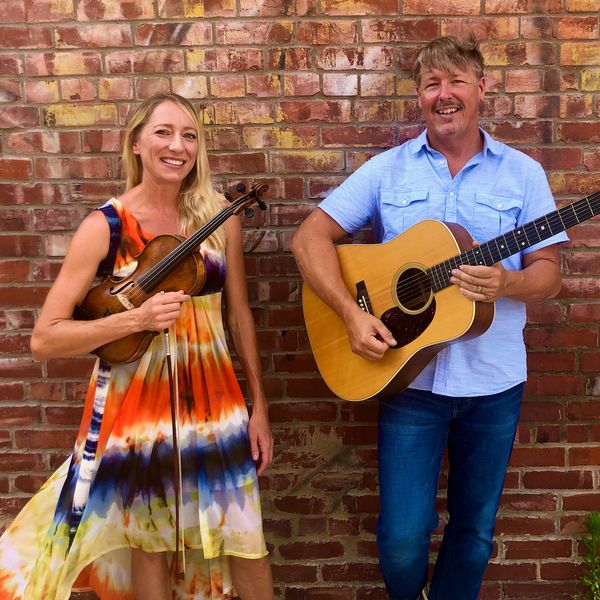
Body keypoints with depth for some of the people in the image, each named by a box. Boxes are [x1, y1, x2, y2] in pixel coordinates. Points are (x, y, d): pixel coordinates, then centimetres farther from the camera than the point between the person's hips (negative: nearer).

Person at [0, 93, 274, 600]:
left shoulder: (219, 217, -1)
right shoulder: (104, 227, -10)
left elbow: (240, 315, 6)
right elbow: (44, 339, -11)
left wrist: (259, 407, 6)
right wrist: (137, 318, -24)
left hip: (213, 401, 2)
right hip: (135, 405, -2)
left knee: (245, 540, 9)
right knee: (149, 542, 15)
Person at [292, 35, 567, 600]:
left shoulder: (522, 173, 3)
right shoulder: (387, 169, 1)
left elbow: (548, 273, 1)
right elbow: (309, 237, -4)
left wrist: (506, 284, -22)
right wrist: (351, 313, -18)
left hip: (494, 380, 1)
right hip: (409, 375, -1)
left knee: (475, 531, 15)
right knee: (401, 540, 1)